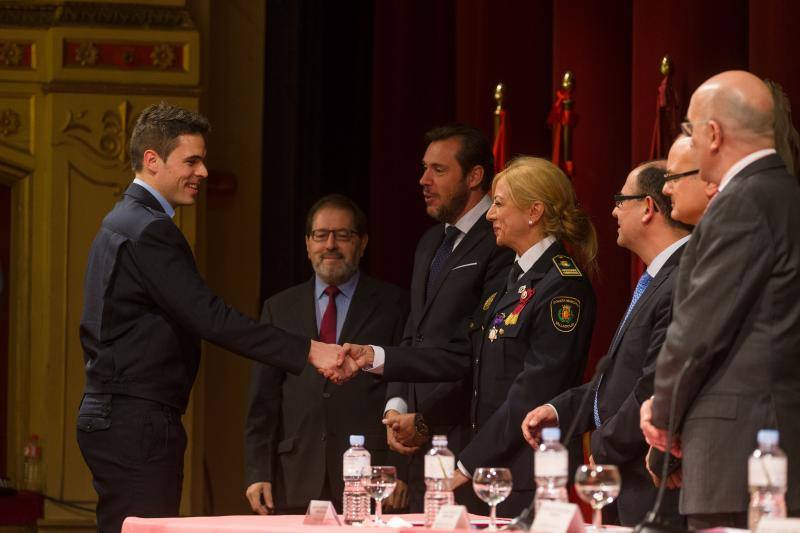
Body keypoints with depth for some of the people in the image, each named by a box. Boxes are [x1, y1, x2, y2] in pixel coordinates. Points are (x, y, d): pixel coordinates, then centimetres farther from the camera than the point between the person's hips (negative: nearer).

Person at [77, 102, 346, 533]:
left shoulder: (120, 223, 18)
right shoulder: (150, 231, -15)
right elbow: (211, 319, -22)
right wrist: (308, 352, -23)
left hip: (109, 414, 11)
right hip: (138, 423, -11)